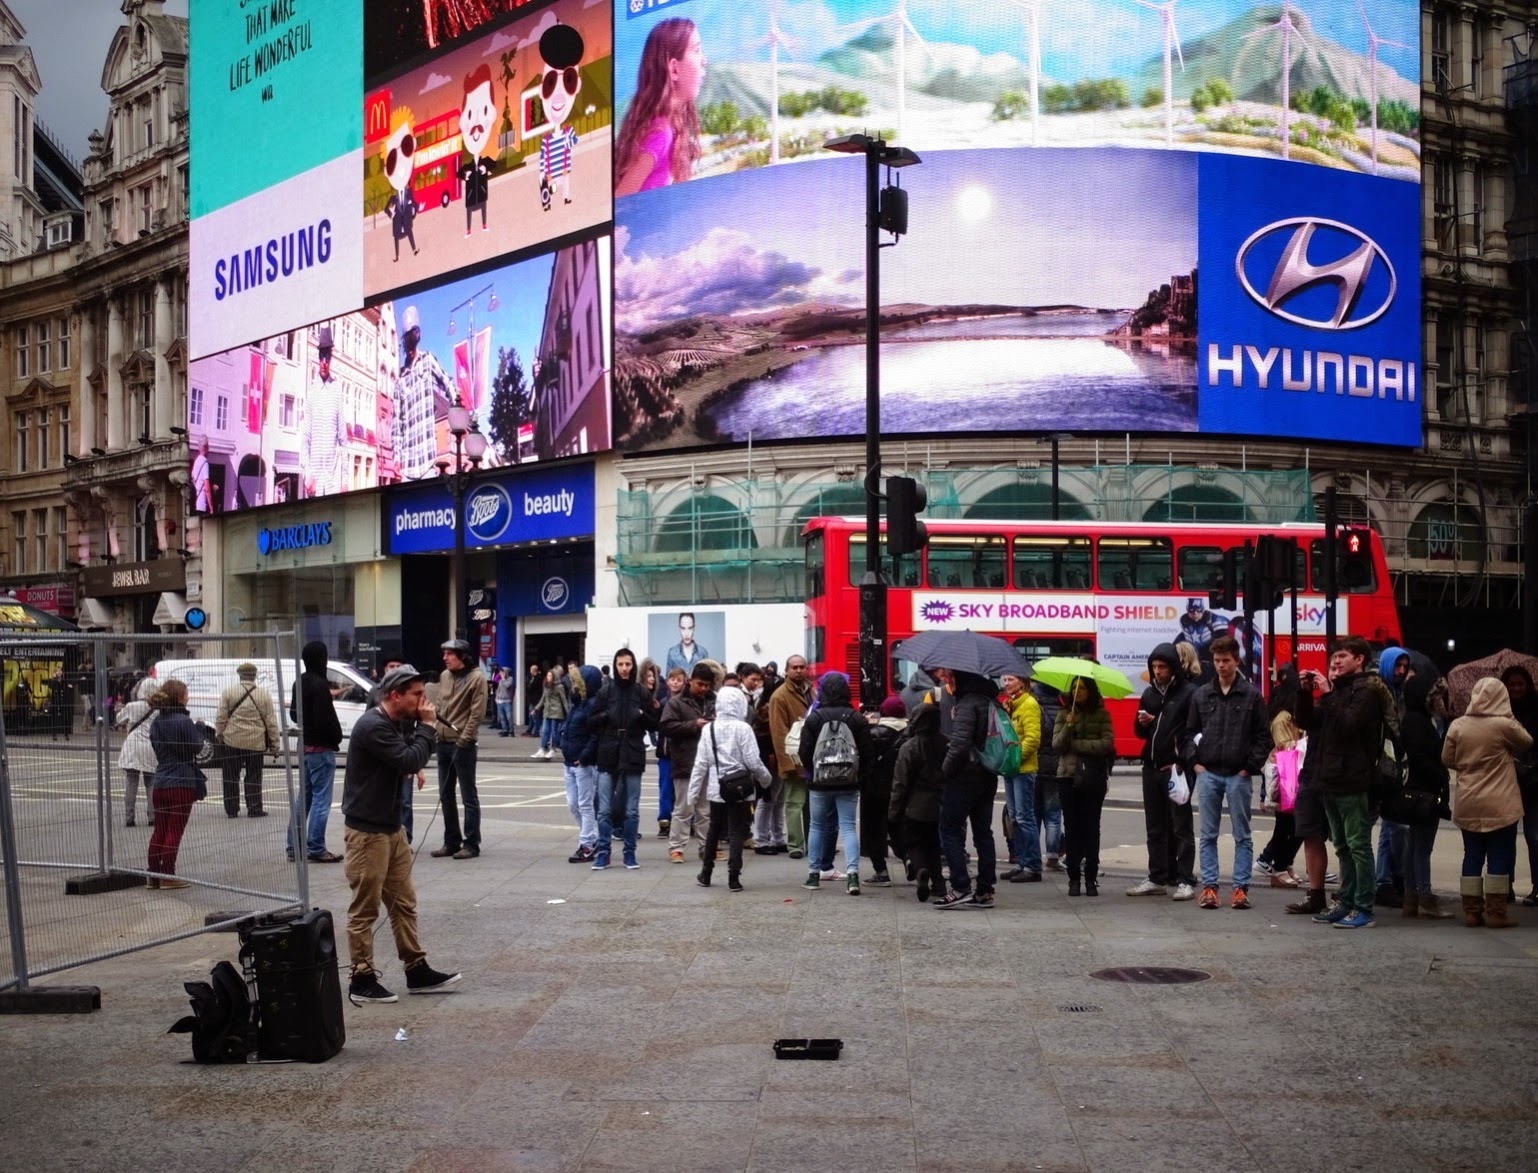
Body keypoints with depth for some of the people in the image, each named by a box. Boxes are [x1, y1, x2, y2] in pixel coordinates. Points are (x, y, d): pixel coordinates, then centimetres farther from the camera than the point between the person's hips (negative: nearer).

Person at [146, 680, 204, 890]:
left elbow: (156, 747, 16)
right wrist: (200, 729, 2)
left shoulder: (156, 722, 8)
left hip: (159, 782, 7)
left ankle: (153, 874, 16)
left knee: (160, 830, 13)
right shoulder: (184, 722, -15)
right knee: (174, 831, 0)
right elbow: (196, 747, -10)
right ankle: (167, 875, 2)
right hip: (182, 783, -7)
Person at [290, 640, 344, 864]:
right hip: (321, 747, -9)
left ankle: (294, 846, 18)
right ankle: (316, 849, -4)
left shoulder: (300, 682, 10)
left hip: (306, 746, 9)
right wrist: (336, 737, -7)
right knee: (321, 799, -4)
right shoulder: (319, 684, -18)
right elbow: (325, 719, -22)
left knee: (305, 797, 15)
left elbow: (294, 713, 18)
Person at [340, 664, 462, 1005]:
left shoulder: (398, 723, 11)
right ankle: (361, 981, 6)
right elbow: (410, 761, -26)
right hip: (367, 830, -10)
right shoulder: (373, 727, -20)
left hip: (392, 827, 10)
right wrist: (426, 726, -14)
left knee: (404, 902, 12)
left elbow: (412, 762, 15)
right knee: (364, 908, -1)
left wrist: (421, 726, 0)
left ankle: (417, 971, 19)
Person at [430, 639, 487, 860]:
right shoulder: (444, 676, 11)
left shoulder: (476, 678, -9)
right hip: (443, 743, 7)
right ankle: (451, 841, 21)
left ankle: (471, 844, 4)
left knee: (468, 796, -1)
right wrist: (434, 730, 5)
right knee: (446, 795, 12)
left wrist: (463, 739, -16)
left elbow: (477, 713, -13)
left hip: (463, 745, -7)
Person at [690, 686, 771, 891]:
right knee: (736, 832, 3)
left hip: (716, 789, 4)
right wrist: (765, 778, 6)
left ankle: (706, 874, 24)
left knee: (714, 830, 18)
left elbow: (701, 763, 0)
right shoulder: (743, 728, -13)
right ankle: (733, 877, -2)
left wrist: (693, 791, 6)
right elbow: (753, 761, -12)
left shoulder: (709, 729, -2)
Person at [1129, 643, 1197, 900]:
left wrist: (1182, 762, -16)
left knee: (1181, 827, -2)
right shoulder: (1150, 693, 15)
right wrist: (1142, 723, -1)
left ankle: (1185, 880, 0)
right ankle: (1158, 878, 18)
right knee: (1155, 828, 11)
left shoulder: (1188, 693, -5)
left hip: (1176, 770, -7)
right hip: (1151, 768, 7)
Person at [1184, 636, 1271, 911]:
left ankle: (1241, 888, 6)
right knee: (1208, 835, 4)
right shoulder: (1201, 695, 8)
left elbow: (1263, 735, 1)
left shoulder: (1252, 695, 1)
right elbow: (1190, 731, 13)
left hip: (1239, 775, -2)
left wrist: (1251, 767, -6)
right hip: (1208, 773, 2)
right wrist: (1194, 761, 1)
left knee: (1242, 835, 3)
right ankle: (1209, 887, 8)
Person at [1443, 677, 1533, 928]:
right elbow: (1527, 743, 4)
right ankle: (1495, 912, 3)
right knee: (1500, 857, 4)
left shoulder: (1457, 726, -2)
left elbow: (1447, 759, 6)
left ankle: (1472, 910, 12)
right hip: (1500, 805, -4)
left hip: (1468, 805, 4)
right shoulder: (1505, 725, -13)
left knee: (1472, 856, 10)